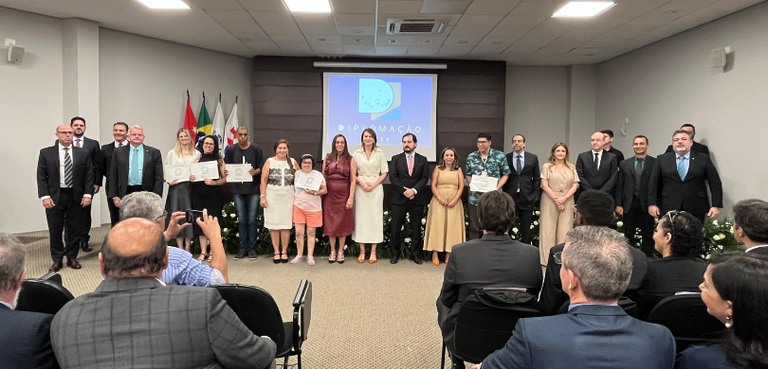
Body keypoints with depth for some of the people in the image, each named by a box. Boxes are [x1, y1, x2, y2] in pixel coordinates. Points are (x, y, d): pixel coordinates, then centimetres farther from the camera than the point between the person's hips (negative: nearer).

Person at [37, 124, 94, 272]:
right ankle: (57, 260, 18)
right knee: (55, 230, 7)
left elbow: (89, 175, 3)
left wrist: (87, 194, -7)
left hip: (76, 197, 1)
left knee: (74, 229, 7)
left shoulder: (83, 153, 4)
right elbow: (41, 177, 0)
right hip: (54, 197, 0)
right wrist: (45, 196, -9)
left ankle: (72, 257, 21)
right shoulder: (46, 153, 2)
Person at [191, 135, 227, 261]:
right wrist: (191, 178, -6)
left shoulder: (219, 160, 3)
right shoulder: (197, 159, 11)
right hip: (198, 194, 3)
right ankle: (203, 252, 10)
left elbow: (225, 178, -2)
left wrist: (213, 182, -17)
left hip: (214, 195, -3)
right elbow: (191, 174, 16)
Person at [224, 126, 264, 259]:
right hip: (237, 189, 2)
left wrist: (255, 172, -20)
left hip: (253, 189, -2)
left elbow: (262, 168, 1)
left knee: (252, 219, 1)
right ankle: (243, 248, 16)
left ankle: (252, 248, 10)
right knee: (241, 220, 7)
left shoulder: (256, 149, 2)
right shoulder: (231, 149, 7)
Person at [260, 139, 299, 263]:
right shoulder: (269, 162, 3)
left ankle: (284, 251, 14)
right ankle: (276, 252, 12)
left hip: (288, 197, 1)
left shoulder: (293, 162, 6)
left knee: (286, 225, 2)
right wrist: (263, 196, -7)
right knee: (273, 225, 2)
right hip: (272, 197, -1)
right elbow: (263, 180, 0)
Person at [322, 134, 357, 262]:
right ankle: (332, 251, 17)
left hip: (344, 194, -2)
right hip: (330, 194, 2)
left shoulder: (350, 160, -1)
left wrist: (351, 198, -12)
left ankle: (341, 251, 16)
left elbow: (353, 180, -5)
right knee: (330, 223, 6)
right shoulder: (327, 158, 7)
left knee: (343, 223, 5)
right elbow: (323, 177, 9)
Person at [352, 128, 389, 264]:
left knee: (375, 217, -1)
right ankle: (362, 251, 7)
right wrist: (362, 183, -10)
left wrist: (374, 184, -9)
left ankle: (373, 251, 5)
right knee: (361, 217, 0)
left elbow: (384, 172, 4)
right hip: (361, 188, 1)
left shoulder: (380, 153, 5)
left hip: (376, 188, 0)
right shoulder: (357, 153, 6)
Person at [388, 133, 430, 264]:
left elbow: (425, 178, 0)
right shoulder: (396, 159, 6)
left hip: (417, 199, 1)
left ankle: (415, 254, 17)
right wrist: (404, 190, -13)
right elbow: (392, 177, -3)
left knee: (416, 228, 7)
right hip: (399, 199, 0)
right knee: (395, 228, 3)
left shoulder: (422, 160, 8)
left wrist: (414, 190, -15)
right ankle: (395, 254, 13)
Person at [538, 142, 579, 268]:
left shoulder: (571, 168, 13)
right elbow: (544, 185, -3)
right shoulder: (547, 166, 4)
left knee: (565, 229, 1)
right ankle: (547, 258, 3)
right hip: (550, 200, -2)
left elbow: (575, 186, 6)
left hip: (567, 201, 3)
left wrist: (564, 198, -10)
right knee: (548, 229, -2)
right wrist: (556, 200, -11)